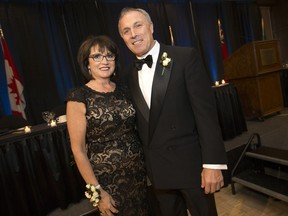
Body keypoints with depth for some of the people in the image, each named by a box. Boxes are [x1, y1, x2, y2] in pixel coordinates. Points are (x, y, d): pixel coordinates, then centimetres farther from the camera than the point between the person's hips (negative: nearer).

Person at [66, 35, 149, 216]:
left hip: (140, 171, 5)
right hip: (107, 178, -4)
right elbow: (78, 150, -11)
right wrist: (97, 191, -10)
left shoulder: (124, 90, 1)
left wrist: (149, 162, 5)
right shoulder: (79, 97, -13)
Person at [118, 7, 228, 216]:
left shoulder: (186, 57, -9)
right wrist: (147, 167, 11)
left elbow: (206, 111, -14)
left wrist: (213, 164, -16)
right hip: (157, 170, 5)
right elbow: (142, 124, 9)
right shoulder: (131, 76, 6)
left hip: (191, 163, -4)